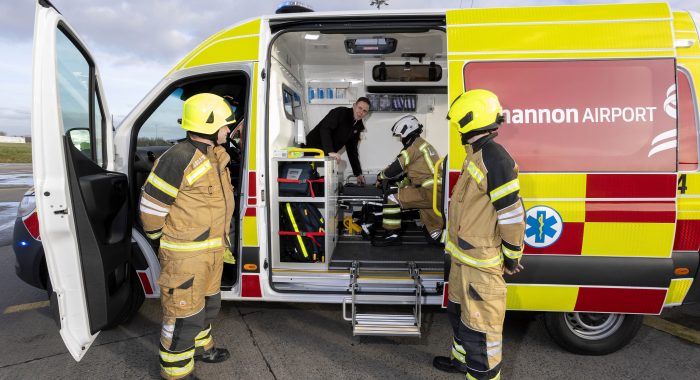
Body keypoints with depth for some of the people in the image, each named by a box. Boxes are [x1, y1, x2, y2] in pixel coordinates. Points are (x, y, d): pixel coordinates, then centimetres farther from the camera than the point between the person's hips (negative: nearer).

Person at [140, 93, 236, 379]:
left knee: (208, 302, 24)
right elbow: (151, 205, -17)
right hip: (185, 253, -9)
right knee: (185, 311, 4)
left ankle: (199, 345, 47)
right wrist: (162, 240, -3)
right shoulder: (178, 159, -23)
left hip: (212, 249, 9)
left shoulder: (215, 156, 8)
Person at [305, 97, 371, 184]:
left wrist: (358, 173, 13)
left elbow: (352, 150, 15)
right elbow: (324, 129, -28)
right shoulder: (339, 113, -14)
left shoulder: (358, 126, 9)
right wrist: (330, 151, -40)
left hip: (326, 155, 7)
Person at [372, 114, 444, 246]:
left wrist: (380, 176, 8)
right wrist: (401, 185, 27)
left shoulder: (414, 146, -8)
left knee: (392, 196, -11)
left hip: (428, 192, -10)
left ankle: (392, 235, -6)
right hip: (439, 193, 10)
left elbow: (396, 168, -9)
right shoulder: (425, 144, 23)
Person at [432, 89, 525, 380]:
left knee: (479, 324, 2)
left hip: (481, 262, -11)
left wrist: (512, 255, -12)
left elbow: (512, 212, -22)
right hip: (464, 255, 11)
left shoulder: (493, 157, -22)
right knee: (459, 310, 26)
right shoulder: (477, 154, 10)